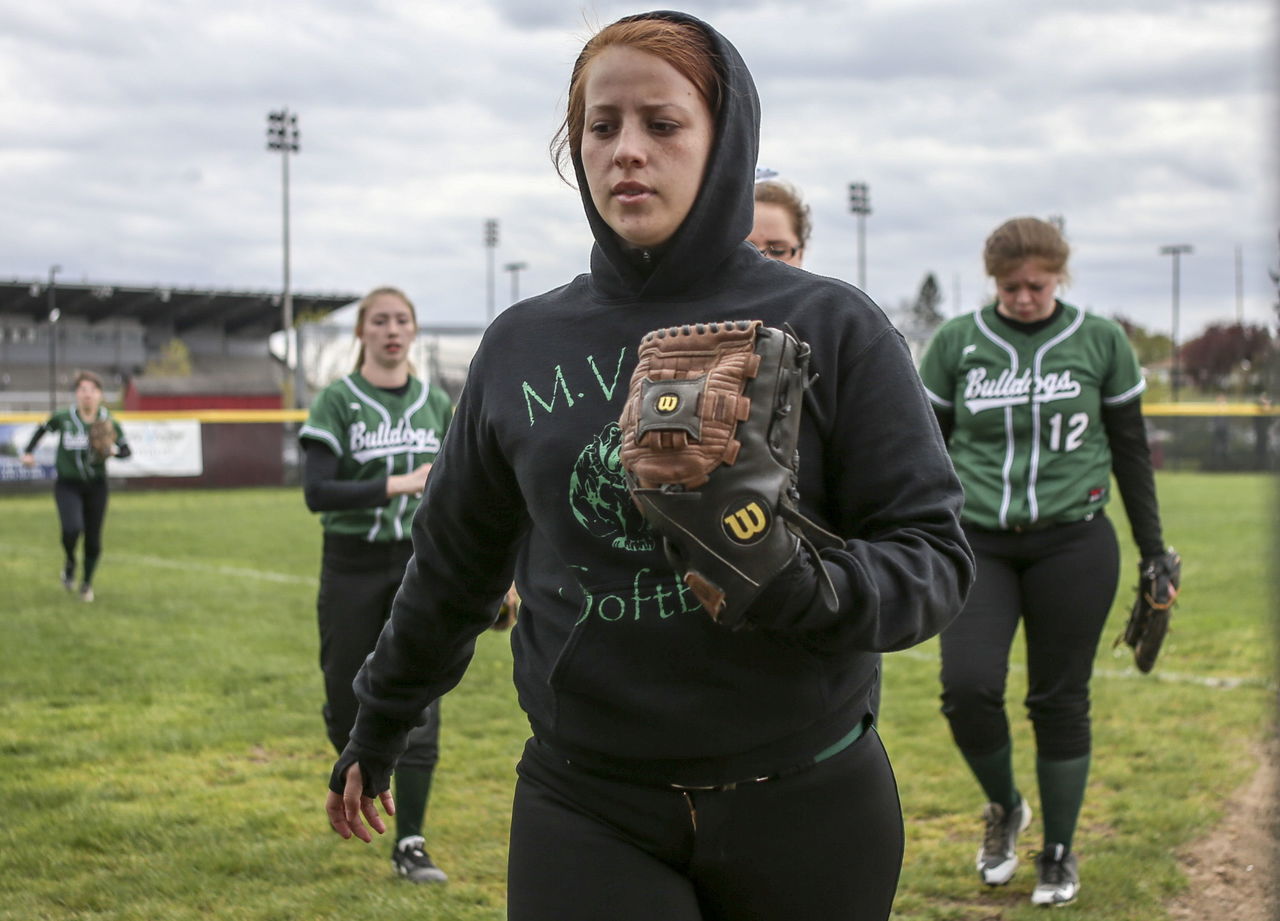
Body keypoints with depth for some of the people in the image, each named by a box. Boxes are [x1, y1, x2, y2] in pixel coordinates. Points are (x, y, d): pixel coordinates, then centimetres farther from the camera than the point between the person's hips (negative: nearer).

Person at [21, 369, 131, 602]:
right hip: (68, 485, -2)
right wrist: (28, 452, 5)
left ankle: (87, 582, 31)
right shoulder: (62, 418, -11)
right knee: (72, 529, -24)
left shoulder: (109, 422, -9)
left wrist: (113, 450, -22)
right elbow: (43, 429, 10)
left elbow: (127, 450, -1)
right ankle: (70, 563, 11)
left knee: (93, 540, 5)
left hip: (96, 486, 2)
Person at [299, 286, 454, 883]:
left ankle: (410, 844, -1)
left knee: (418, 704, -7)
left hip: (418, 566, 2)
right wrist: (396, 484, -26)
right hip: (352, 569, -2)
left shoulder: (436, 404, 6)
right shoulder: (337, 401, -6)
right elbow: (317, 492, -17)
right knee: (346, 699, 11)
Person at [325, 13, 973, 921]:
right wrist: (377, 725, 27)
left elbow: (932, 555, -5)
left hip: (805, 803, -1)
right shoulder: (522, 344, 5)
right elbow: (455, 562, 17)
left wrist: (806, 589, -25)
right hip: (585, 808, 1)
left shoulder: (831, 327, -4)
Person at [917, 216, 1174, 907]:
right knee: (967, 687, -14)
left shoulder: (1100, 342, 4)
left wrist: (1153, 550, 11)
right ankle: (1004, 807, 16)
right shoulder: (957, 342, 4)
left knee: (1060, 701, 3)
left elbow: (1131, 449, 11)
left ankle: (1059, 850, 22)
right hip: (977, 544, 1)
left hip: (1073, 544, 0)